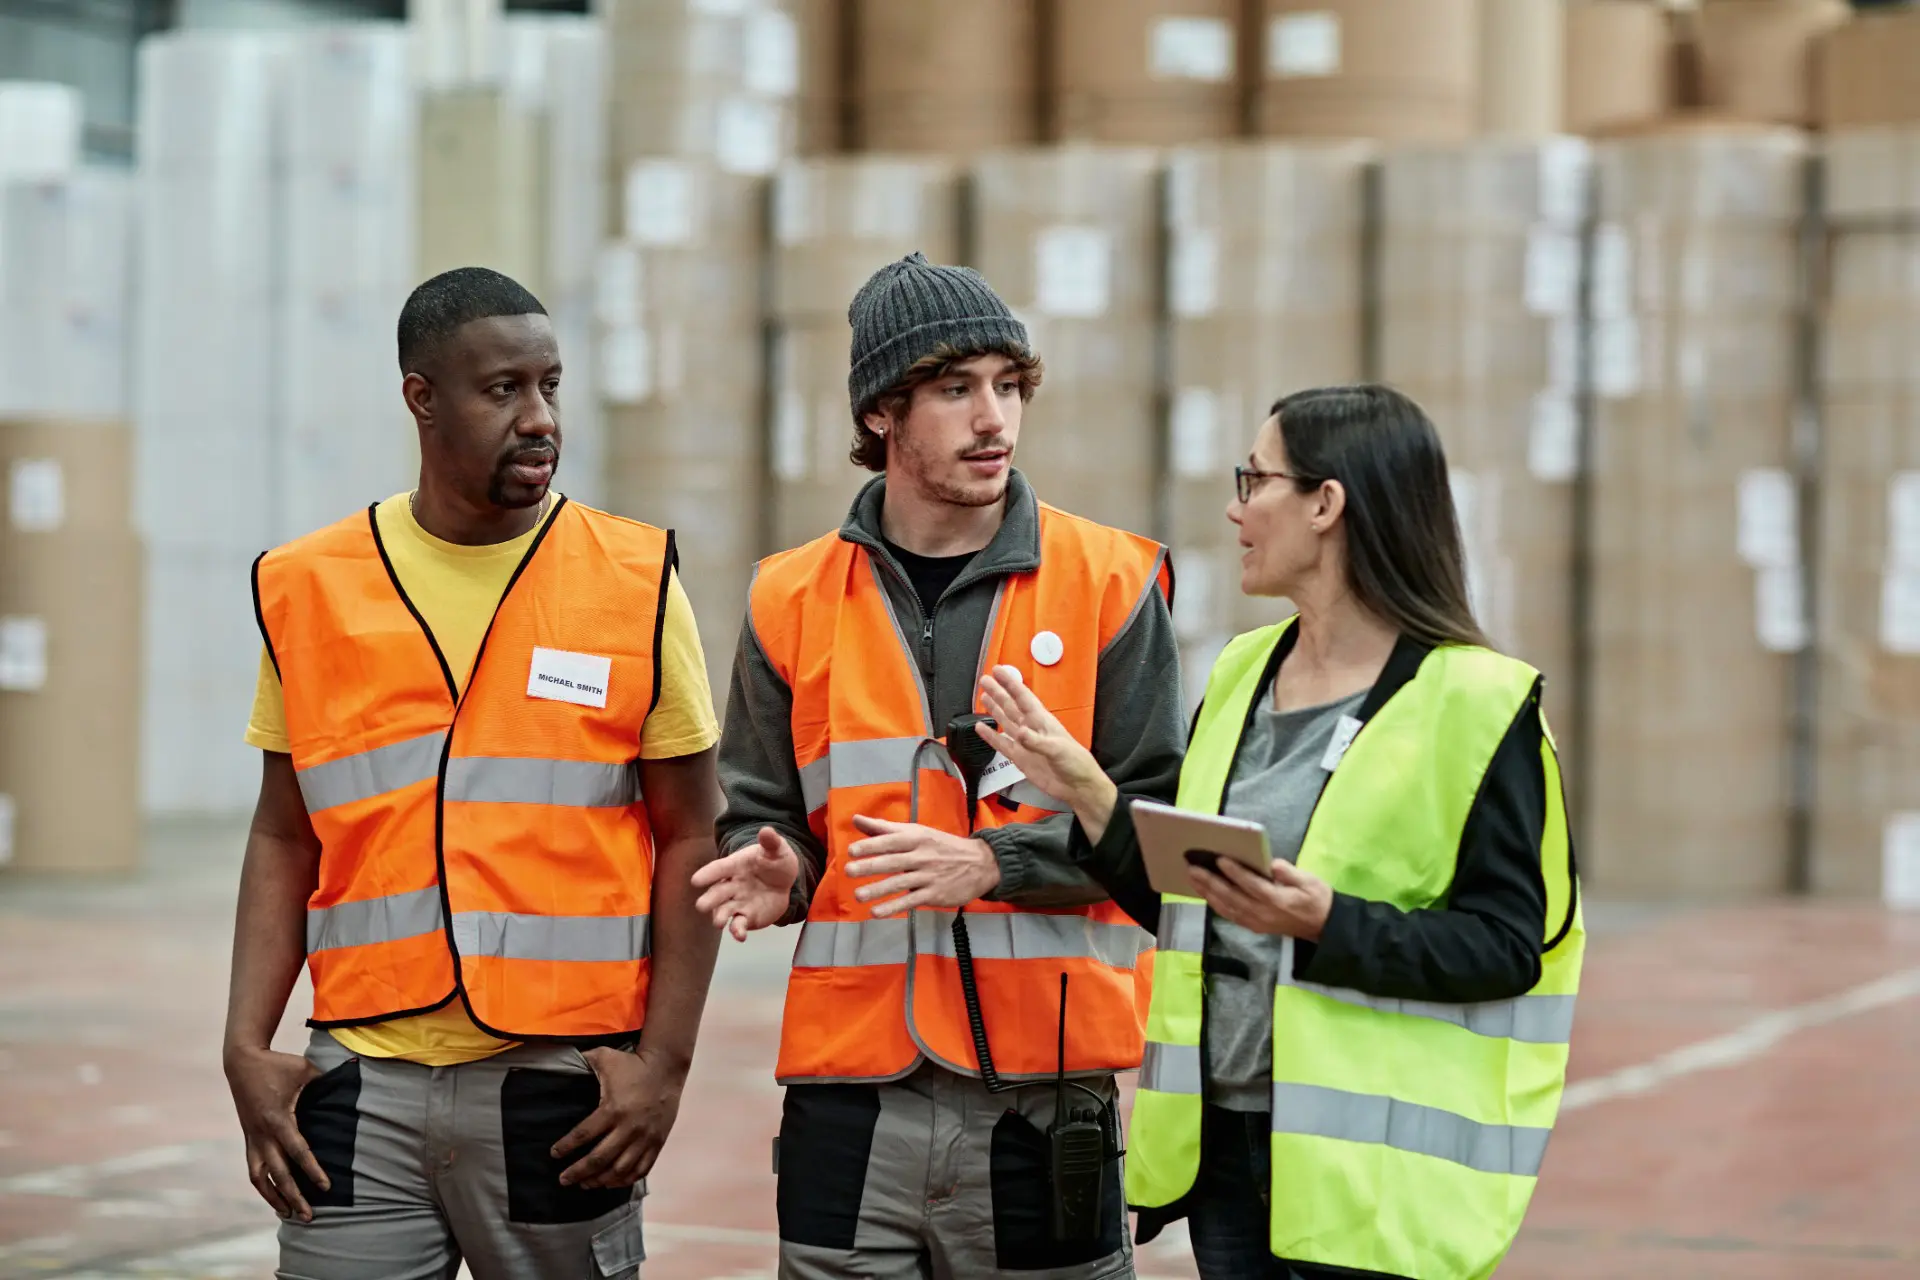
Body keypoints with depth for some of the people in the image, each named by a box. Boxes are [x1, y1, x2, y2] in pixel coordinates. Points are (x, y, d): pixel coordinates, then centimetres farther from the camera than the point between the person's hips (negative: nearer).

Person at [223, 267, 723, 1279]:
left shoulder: (635, 583, 1)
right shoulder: (307, 588, 6)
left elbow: (689, 837, 3)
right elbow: (284, 839, 11)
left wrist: (664, 1063, -6)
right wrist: (246, 1047, 1)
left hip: (564, 1085, -1)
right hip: (364, 1088, 1)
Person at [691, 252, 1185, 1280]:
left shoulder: (1108, 581, 2)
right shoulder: (792, 600, 8)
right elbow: (760, 811, 14)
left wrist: (994, 863, -15)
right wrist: (778, 871, -9)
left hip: (1046, 1091, -1)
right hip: (850, 1096, 2)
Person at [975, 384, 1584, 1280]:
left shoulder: (1471, 701, -10)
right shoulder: (1242, 676, 11)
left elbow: (1506, 945, -14)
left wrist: (1328, 925, -26)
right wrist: (1087, 794, 3)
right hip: (1224, 1139, 7)